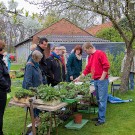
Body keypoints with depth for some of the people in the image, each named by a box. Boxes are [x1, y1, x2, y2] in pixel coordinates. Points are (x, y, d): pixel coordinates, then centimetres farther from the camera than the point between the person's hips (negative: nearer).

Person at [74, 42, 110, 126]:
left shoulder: (100, 53, -10)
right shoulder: (90, 57, 16)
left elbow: (106, 66, -16)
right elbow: (87, 69, 21)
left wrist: (102, 78, -15)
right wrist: (79, 77, 19)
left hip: (102, 80, -8)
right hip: (95, 81, 8)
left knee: (102, 100, -3)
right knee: (98, 100, 12)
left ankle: (102, 119, 2)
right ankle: (100, 116, 21)